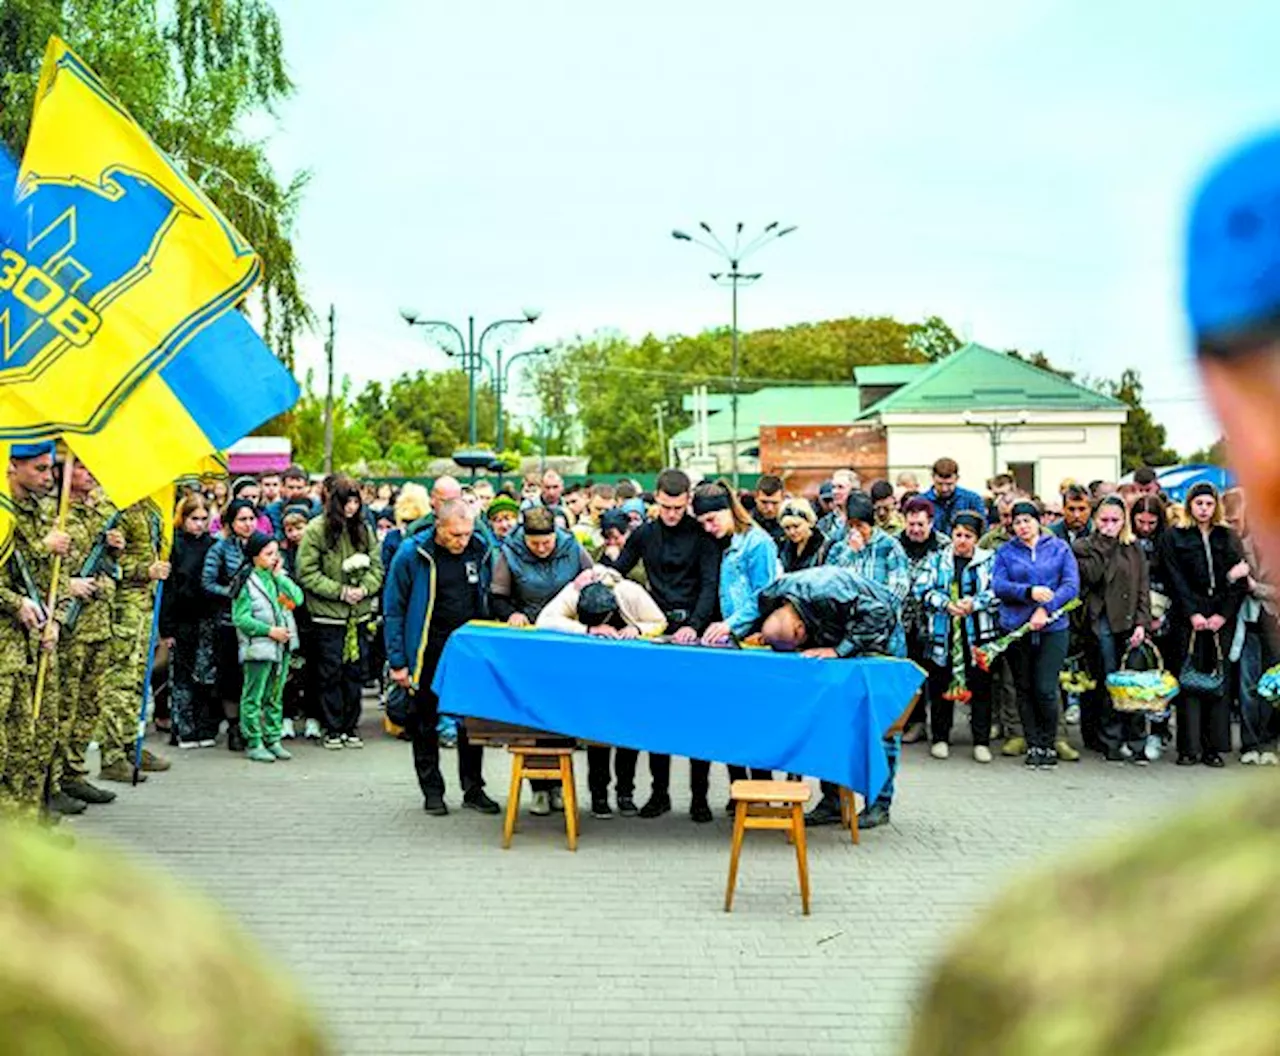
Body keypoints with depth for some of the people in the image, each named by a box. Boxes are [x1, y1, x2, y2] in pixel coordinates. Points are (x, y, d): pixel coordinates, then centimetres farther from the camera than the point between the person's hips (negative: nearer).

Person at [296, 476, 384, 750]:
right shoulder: (316, 530, -8)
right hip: (328, 614, -4)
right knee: (331, 673, 3)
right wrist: (340, 591, -15)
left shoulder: (364, 529, 6)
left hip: (359, 613, 4)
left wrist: (364, 588, -10)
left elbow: (376, 567, 9)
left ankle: (350, 727, 18)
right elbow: (307, 574, -9)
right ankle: (333, 730, 12)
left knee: (355, 671, 8)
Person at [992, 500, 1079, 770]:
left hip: (1052, 628, -2)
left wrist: (1045, 608, -14)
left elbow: (1071, 584, -2)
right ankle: (1033, 745, 14)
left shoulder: (1059, 548, 7)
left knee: (1045, 689, -8)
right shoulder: (1006, 552, 9)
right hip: (1016, 628, 2)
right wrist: (1029, 592, -17)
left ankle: (1047, 745, 7)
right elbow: (998, 585, -4)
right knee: (1024, 690, 6)